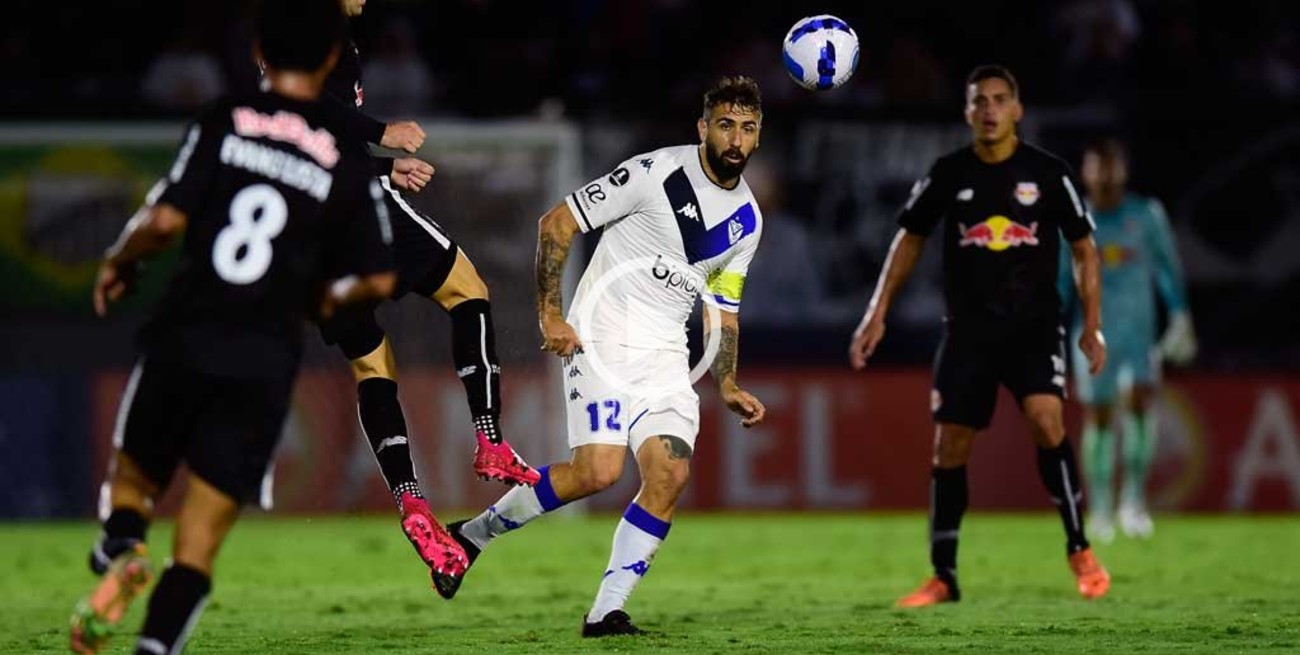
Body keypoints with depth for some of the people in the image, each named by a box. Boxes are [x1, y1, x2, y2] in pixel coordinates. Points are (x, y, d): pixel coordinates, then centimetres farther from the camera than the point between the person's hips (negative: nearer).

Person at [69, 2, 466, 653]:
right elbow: (378, 279, 4)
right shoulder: (348, 159, 4)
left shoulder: (223, 122, 0)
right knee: (198, 544, 3)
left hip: (185, 336, 0)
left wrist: (118, 263, 11)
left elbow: (165, 219, -8)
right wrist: (326, 297, 25)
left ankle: (120, 551, -13)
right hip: (266, 358, 0)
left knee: (132, 481, 19)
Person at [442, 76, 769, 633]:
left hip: (665, 355, 6)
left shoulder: (747, 220, 9)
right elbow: (557, 222, -8)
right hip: (601, 337, -6)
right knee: (598, 471, -20)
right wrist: (549, 314, -14)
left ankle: (605, 612, -4)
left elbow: (723, 311, 20)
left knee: (670, 476, -12)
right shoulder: (655, 173, -11)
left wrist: (727, 386, 8)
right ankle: (473, 534, 2)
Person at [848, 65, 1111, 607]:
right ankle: (943, 577, 12)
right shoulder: (948, 174, 1)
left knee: (1046, 420, -24)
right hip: (967, 331, 2)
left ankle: (1080, 552, -9)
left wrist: (1092, 326, -1)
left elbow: (1084, 248, 5)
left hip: (1035, 325, -2)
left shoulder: (1048, 172, -3)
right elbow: (910, 238, 13)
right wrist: (877, 313, 7)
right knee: (950, 447, 0)